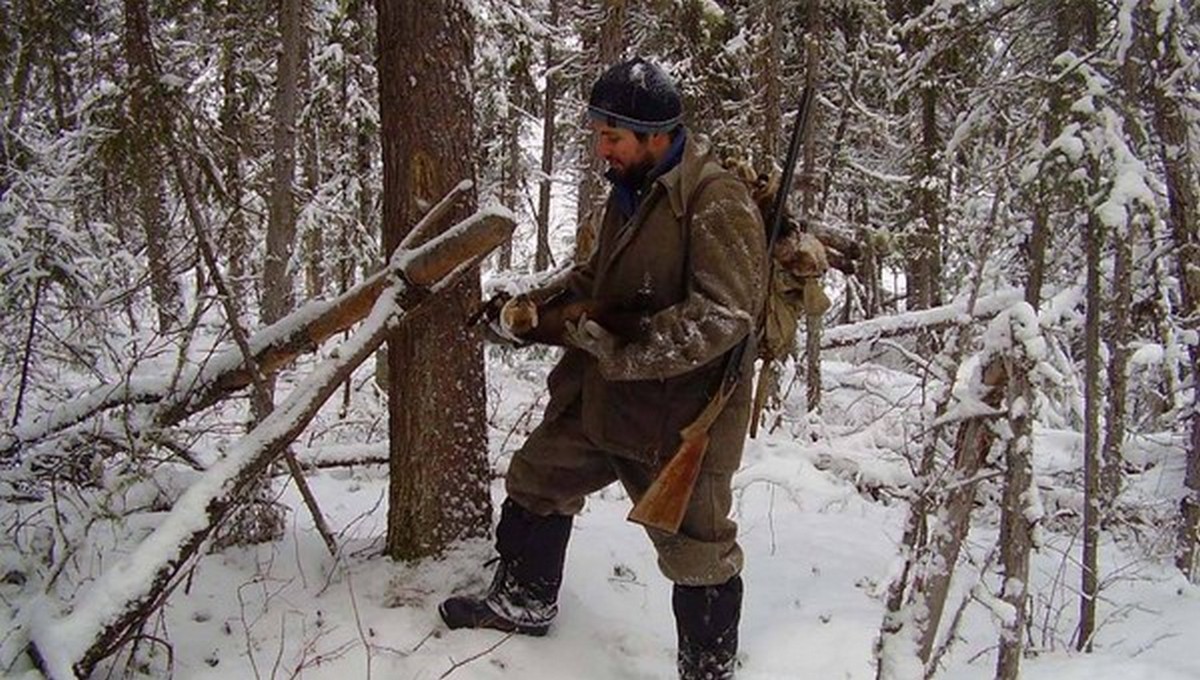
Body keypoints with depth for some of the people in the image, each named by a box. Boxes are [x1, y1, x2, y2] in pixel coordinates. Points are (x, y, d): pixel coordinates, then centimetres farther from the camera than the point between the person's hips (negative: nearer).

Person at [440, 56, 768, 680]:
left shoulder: (718, 202, -19)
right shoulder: (630, 191, 11)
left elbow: (720, 316, -28)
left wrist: (619, 350, -28)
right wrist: (536, 305, 7)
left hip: (678, 410, -9)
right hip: (598, 398, 9)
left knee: (697, 552, 1)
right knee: (535, 482, 21)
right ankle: (523, 602, 43)